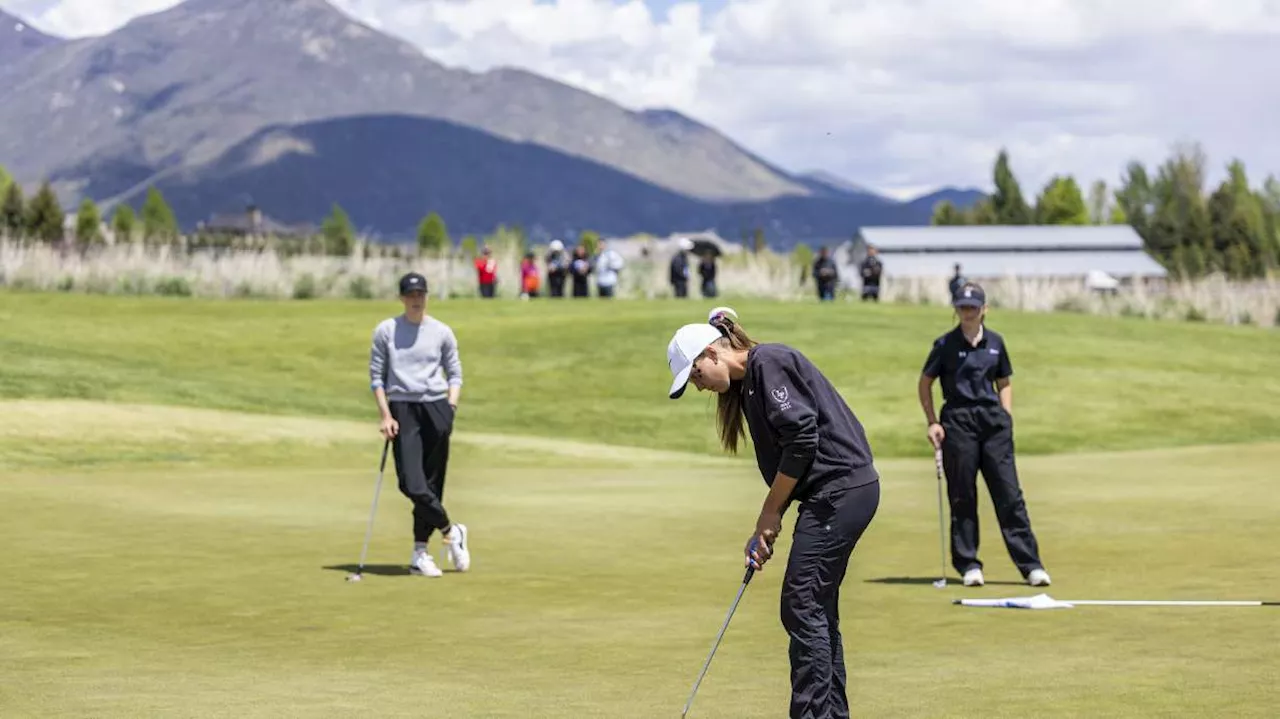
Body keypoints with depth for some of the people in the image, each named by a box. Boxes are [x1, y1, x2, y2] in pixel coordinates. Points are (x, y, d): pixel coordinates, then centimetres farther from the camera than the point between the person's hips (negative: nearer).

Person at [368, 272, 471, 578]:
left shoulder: (442, 332, 8)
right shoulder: (385, 331, 5)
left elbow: (455, 373, 13)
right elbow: (376, 376, 6)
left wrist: (451, 406, -3)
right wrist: (385, 415, -3)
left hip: (436, 407, 1)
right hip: (402, 409, -1)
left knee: (432, 484, 1)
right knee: (411, 484, -15)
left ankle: (420, 553, 8)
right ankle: (451, 531, 4)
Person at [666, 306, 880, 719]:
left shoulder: (769, 363, -11)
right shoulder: (747, 383, 19)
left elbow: (802, 440, -18)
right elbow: (780, 461, 19)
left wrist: (770, 513, -9)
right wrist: (765, 529, 10)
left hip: (841, 488, -10)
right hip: (839, 494, 10)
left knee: (802, 606, -10)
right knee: (818, 608, 12)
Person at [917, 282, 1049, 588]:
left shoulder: (995, 342, 10)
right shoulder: (946, 344, 1)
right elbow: (925, 383, 6)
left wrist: (1006, 419, 6)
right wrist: (932, 422, -3)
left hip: (992, 419, 2)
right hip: (958, 421, -2)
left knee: (1009, 494, -2)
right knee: (962, 497, 1)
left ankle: (1030, 564, -1)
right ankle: (968, 564, 10)